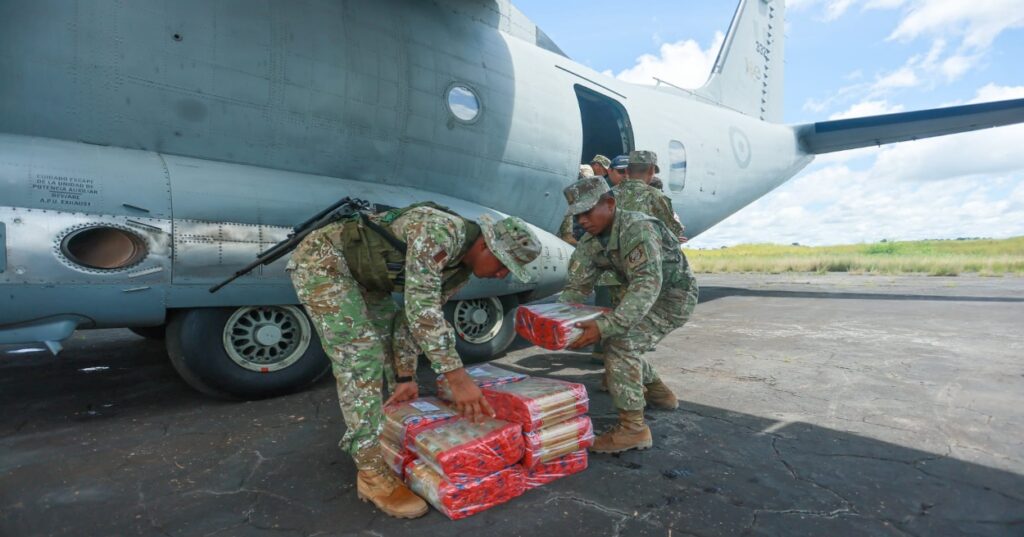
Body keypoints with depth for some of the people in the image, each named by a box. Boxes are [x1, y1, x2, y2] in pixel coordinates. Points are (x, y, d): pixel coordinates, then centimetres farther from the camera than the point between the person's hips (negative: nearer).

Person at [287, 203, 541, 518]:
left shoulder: (462, 268, -1)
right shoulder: (441, 231, -31)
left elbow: (416, 315, 5)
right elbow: (420, 309, -36)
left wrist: (405, 376, 2)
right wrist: (456, 377, -35)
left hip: (363, 276, 10)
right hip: (321, 261, -9)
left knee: (387, 346, 12)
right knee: (361, 355, -17)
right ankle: (373, 473, -7)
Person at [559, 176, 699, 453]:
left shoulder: (636, 229, -32)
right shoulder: (591, 241, -7)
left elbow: (647, 284, -43)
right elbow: (576, 287, -7)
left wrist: (605, 326, -53)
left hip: (674, 296, -9)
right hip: (647, 294, 9)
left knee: (620, 343, -23)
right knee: (622, 343, 16)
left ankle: (633, 427, -13)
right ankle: (658, 393, 36)